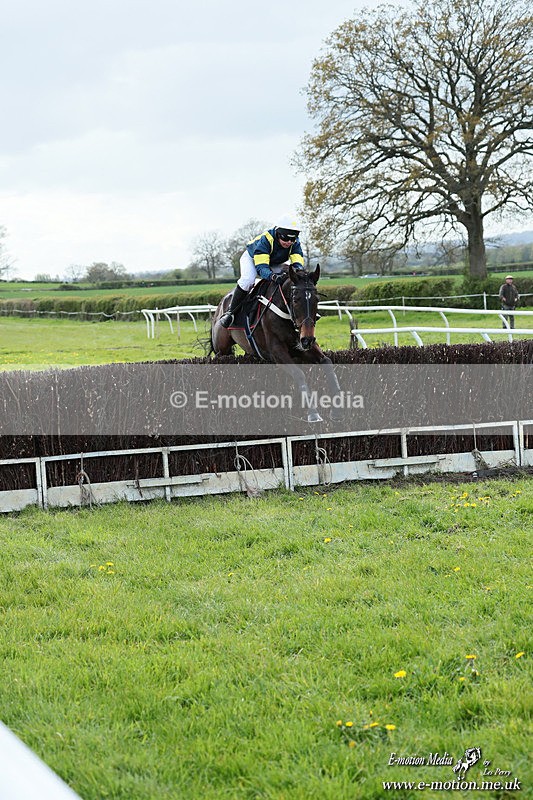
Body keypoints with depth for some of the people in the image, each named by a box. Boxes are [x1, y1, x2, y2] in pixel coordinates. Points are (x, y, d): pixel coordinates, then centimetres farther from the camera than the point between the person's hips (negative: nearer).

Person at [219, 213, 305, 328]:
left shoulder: (295, 243, -26)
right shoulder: (265, 240, -42)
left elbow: (298, 263, -31)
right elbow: (261, 267, -48)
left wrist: (298, 270, -58)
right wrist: (273, 276, -69)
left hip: (276, 263, 5)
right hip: (251, 258, -5)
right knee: (247, 280, -34)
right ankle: (230, 312, -22)